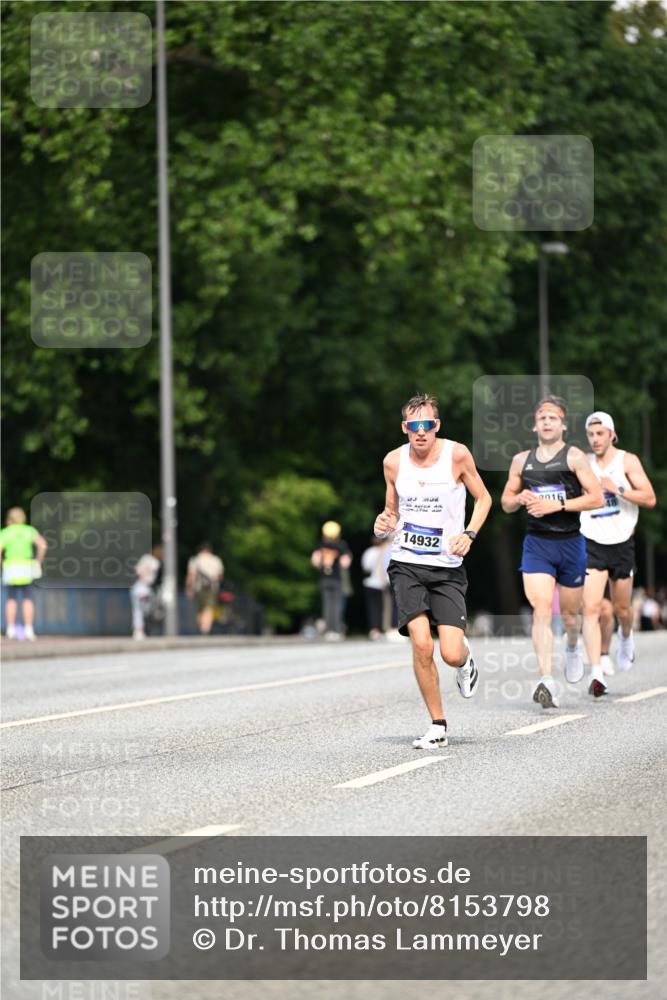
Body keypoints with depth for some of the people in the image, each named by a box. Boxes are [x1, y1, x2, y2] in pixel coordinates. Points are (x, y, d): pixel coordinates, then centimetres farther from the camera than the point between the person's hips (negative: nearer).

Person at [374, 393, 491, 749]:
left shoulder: (457, 454, -6)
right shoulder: (393, 461, 2)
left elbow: (483, 498, 7)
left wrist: (469, 534, -9)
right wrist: (383, 526, -6)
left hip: (447, 568, -1)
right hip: (406, 565, 1)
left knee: (451, 654, -11)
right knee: (421, 644, -16)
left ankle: (465, 660, 29)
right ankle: (437, 725, 0)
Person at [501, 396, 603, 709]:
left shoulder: (574, 457, -3)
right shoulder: (521, 460, 8)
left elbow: (596, 498, -9)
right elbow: (506, 502, 18)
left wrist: (557, 504, -18)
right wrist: (520, 499, -6)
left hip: (570, 542, -1)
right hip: (536, 543, 1)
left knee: (569, 612, 13)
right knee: (541, 609, -15)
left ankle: (572, 647, 48)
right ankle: (546, 681, -22)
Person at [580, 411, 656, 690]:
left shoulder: (627, 461, -3)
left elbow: (650, 499, -10)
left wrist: (617, 489, -21)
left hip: (622, 544, 0)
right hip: (592, 544, 0)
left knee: (621, 608, 14)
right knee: (591, 608, -16)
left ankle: (626, 637, 50)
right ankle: (597, 673, -21)